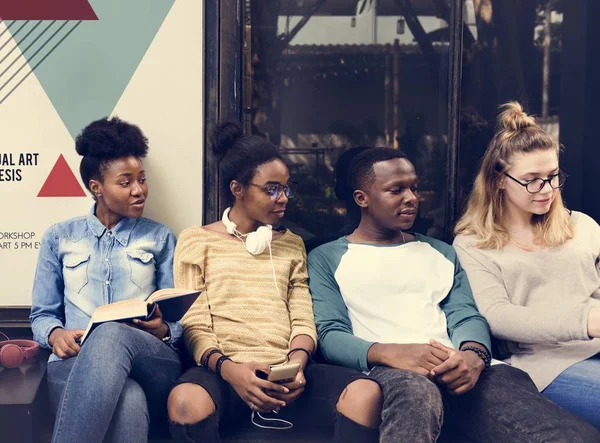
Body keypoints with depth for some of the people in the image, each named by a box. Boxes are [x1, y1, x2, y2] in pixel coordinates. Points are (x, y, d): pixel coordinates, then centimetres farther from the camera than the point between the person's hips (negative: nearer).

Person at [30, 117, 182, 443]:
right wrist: (55, 334, -8)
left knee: (112, 334, -39)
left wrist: (163, 331, -12)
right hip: (75, 363, -1)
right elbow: (42, 314, 17)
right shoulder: (59, 237, 18)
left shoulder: (160, 237, 16)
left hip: (154, 365, 1)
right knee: (128, 401, -40)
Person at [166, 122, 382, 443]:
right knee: (186, 401, -39)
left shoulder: (291, 245, 22)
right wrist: (228, 368, -19)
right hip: (224, 371, -3)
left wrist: (297, 362, -10)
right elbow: (194, 327, 1)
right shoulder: (196, 241, 11)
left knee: (366, 392, -27)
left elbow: (303, 320, 13)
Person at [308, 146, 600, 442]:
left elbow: (466, 317, 13)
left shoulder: (441, 252, 26)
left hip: (456, 370, 3)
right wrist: (389, 353, -21)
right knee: (415, 391, -42)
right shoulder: (326, 259, 13)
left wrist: (473, 353, -12)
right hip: (388, 372, -2)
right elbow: (329, 334, 1)